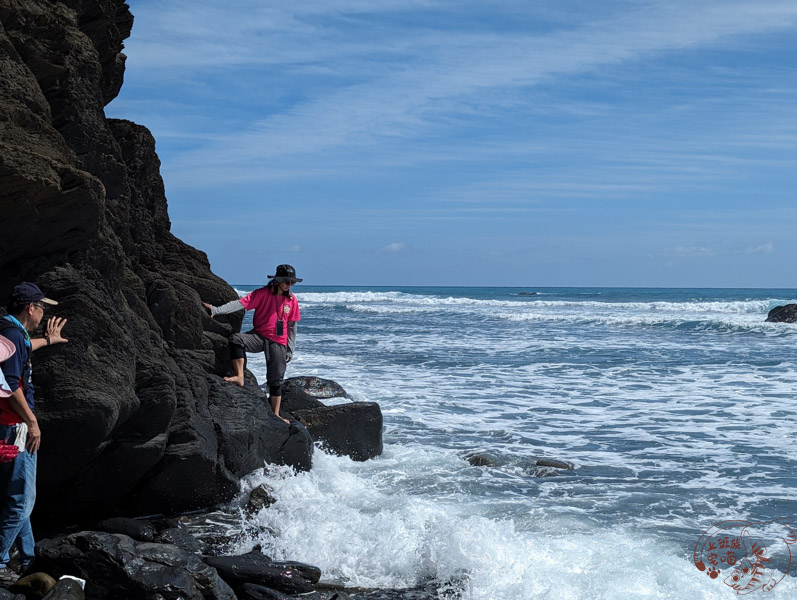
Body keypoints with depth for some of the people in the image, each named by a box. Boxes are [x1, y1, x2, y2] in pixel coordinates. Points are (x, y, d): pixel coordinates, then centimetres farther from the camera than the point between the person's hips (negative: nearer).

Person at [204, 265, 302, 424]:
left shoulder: (292, 300, 3)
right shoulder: (262, 293, -7)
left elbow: (292, 327, 9)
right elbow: (240, 304, -17)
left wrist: (290, 350, 6)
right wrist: (216, 310, -29)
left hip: (278, 343, 2)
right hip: (259, 336, -2)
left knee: (276, 379, 3)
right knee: (236, 339, -31)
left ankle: (275, 415, 13)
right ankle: (239, 377, -33)